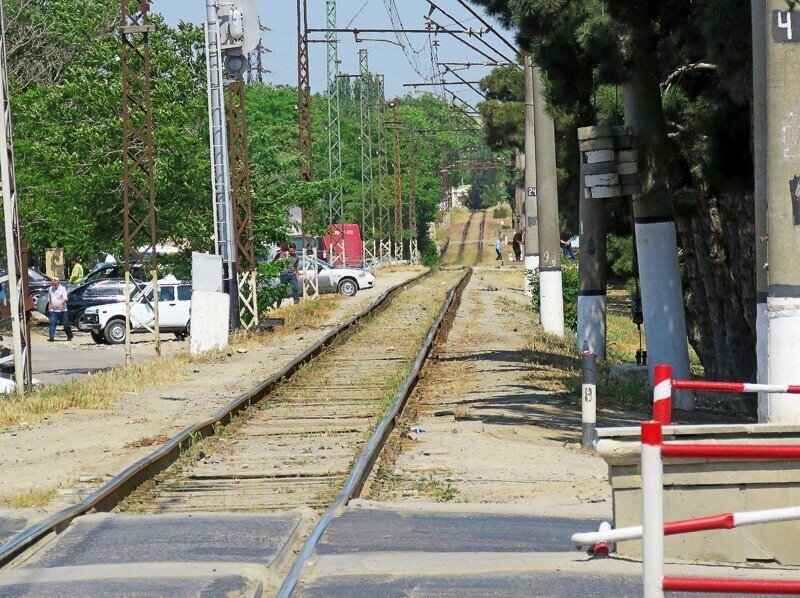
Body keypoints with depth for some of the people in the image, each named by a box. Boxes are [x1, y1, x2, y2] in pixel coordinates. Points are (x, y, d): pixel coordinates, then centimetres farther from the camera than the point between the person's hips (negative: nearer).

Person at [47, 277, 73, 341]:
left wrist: (60, 304, -30)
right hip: (53, 310, 3)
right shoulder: (50, 289, 10)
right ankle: (51, 337, -14)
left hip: (62, 310, -3)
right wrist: (49, 306, 11)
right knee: (52, 323, -11)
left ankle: (69, 336, 20)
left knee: (66, 324, 5)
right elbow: (49, 299, 20)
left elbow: (65, 299, -14)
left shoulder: (62, 289, -4)